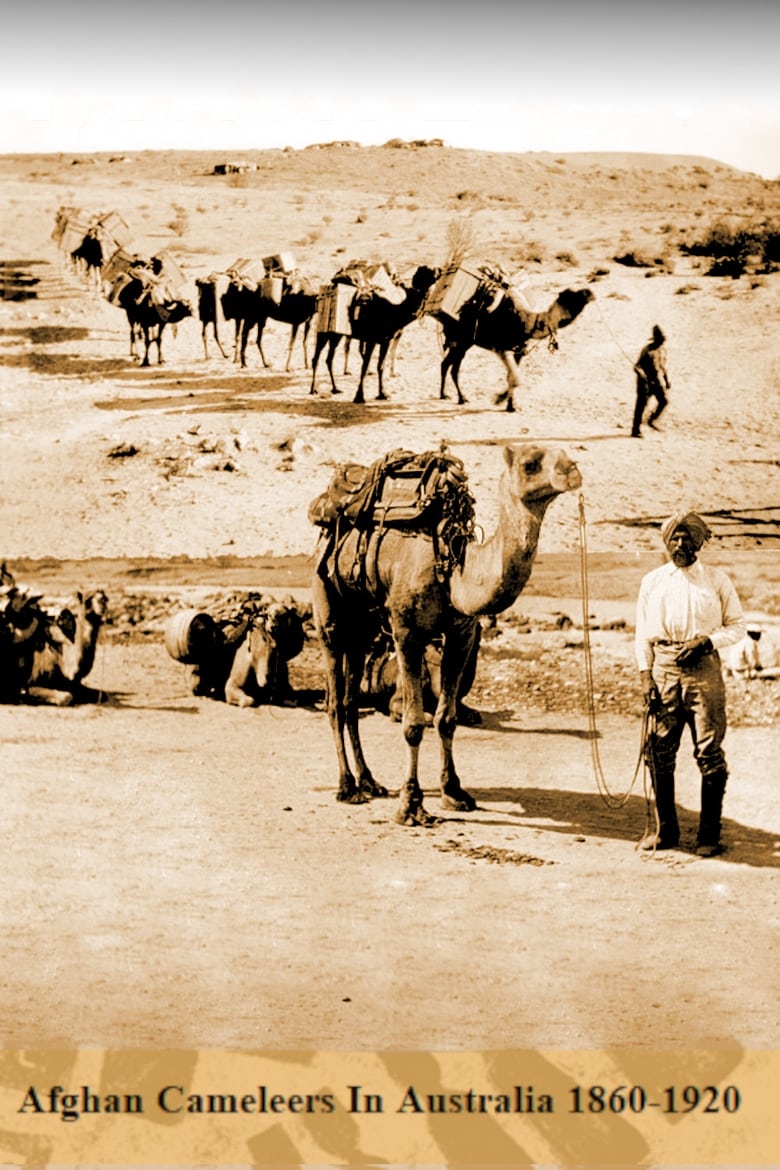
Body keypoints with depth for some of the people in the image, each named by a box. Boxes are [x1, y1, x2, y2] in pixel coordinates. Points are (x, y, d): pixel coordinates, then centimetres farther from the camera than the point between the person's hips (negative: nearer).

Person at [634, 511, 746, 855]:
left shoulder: (717, 580, 6)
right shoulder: (651, 582, 11)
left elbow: (737, 626, 8)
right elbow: (642, 634, 11)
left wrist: (706, 640, -10)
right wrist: (645, 676, 1)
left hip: (703, 669, -2)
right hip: (663, 668, 2)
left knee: (709, 752, -4)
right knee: (659, 751, 3)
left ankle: (709, 834, 4)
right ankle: (666, 830, 15)